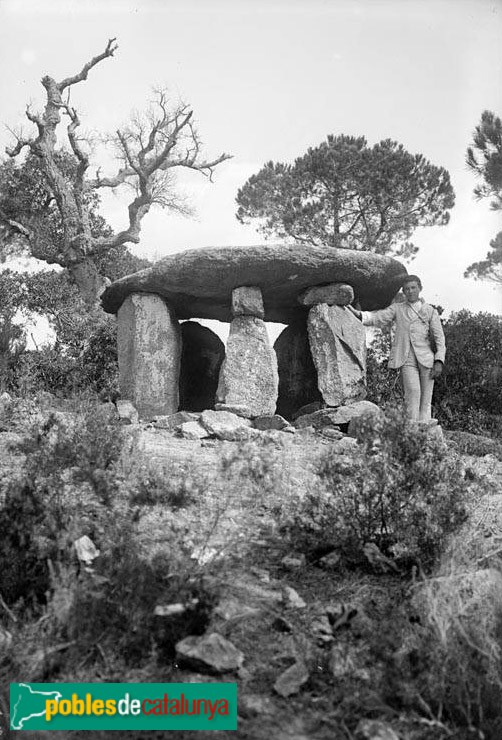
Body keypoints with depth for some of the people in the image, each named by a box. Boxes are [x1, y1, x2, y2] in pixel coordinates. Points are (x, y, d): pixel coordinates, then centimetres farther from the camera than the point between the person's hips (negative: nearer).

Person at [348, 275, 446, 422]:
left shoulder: (430, 311, 14)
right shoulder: (397, 309, 15)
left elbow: (439, 338, 8)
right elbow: (378, 317, -2)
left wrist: (439, 361, -4)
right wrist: (359, 315, -21)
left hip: (426, 359, 1)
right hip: (406, 359, -1)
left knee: (425, 400, -3)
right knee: (413, 393, -19)